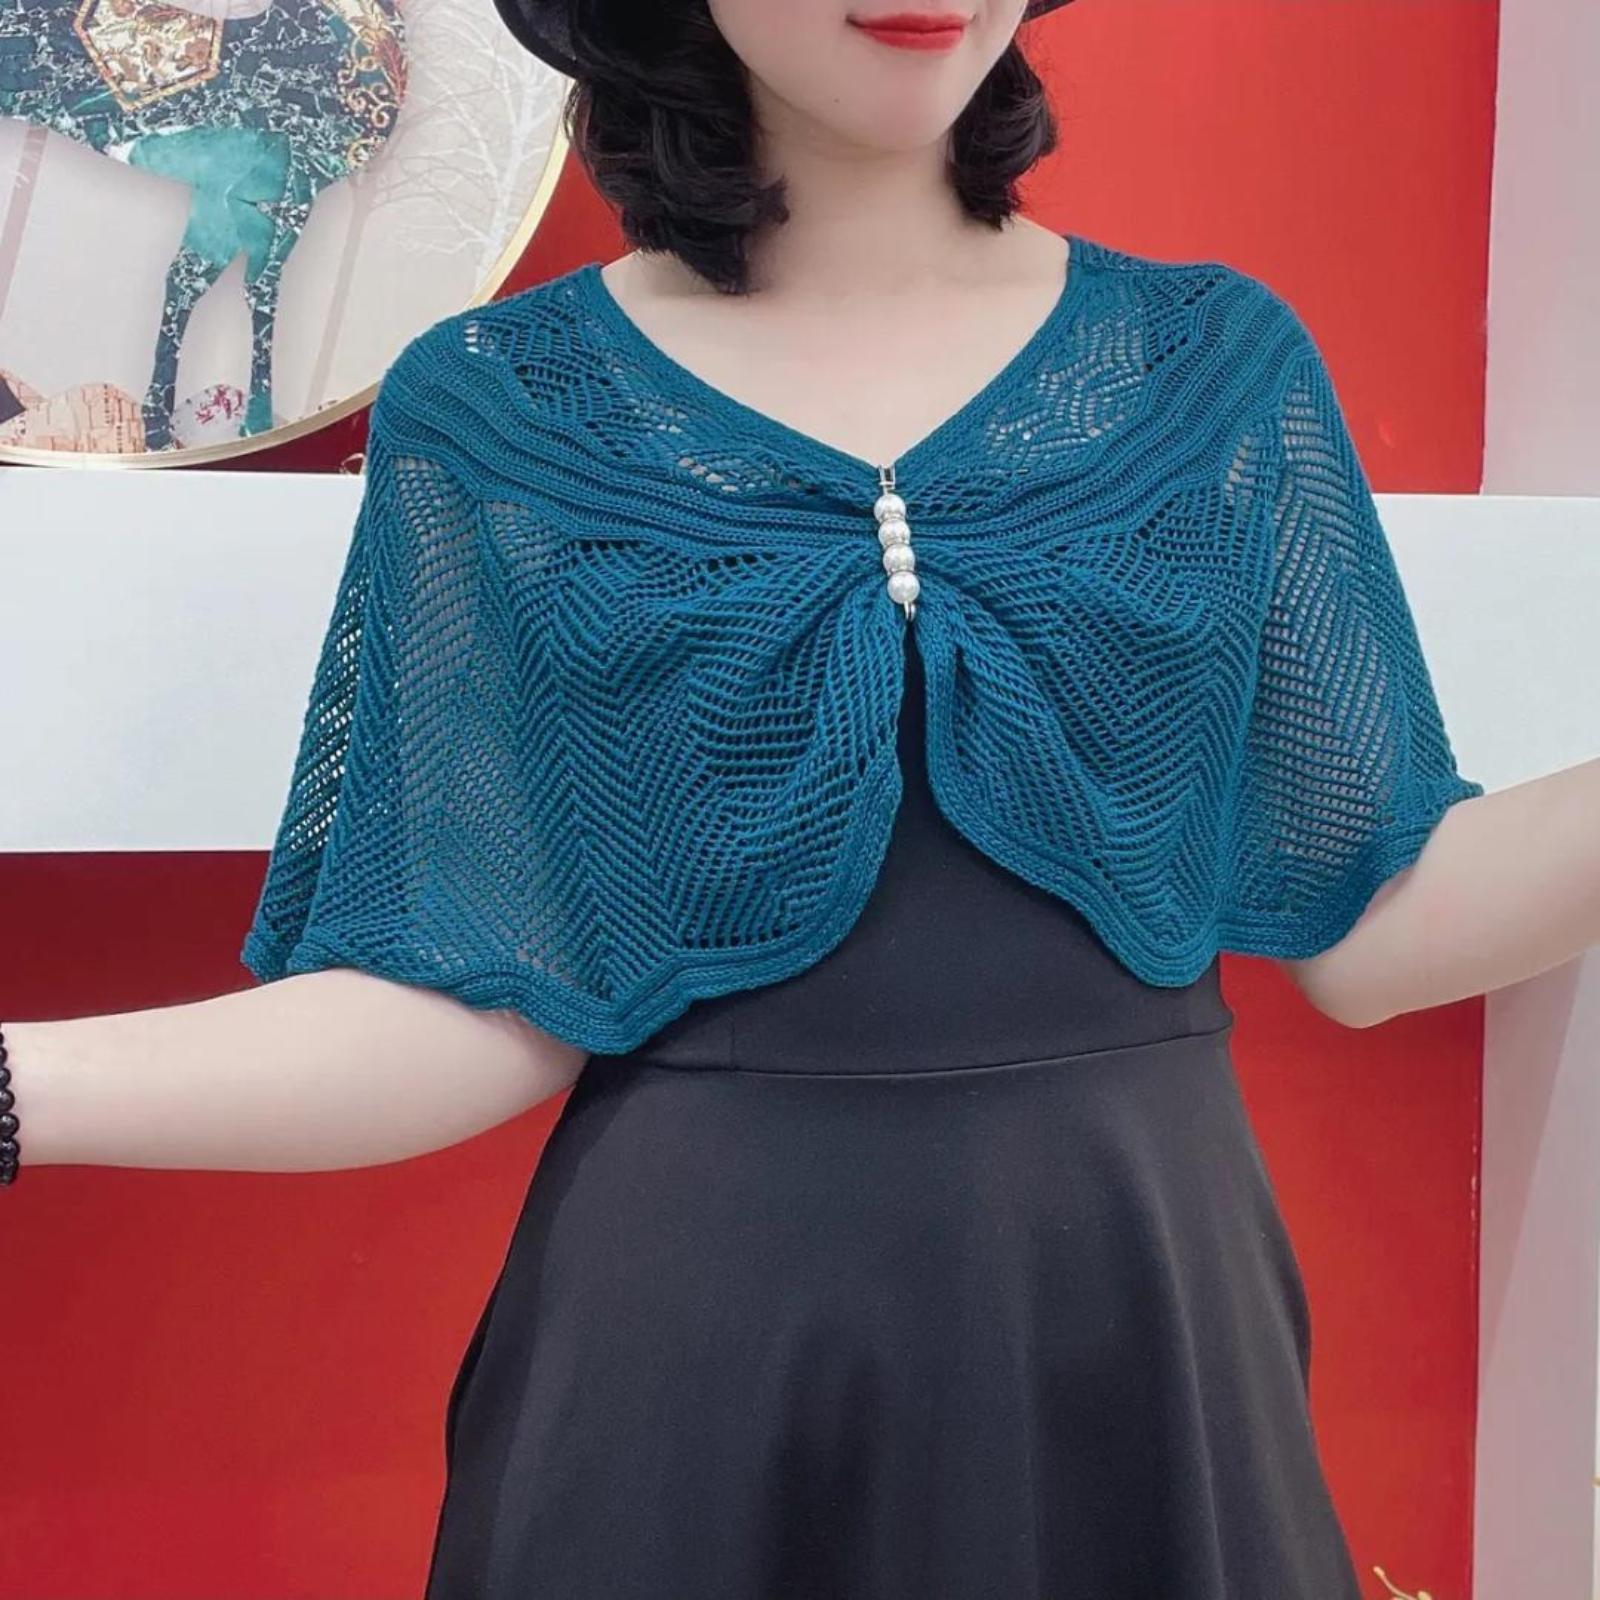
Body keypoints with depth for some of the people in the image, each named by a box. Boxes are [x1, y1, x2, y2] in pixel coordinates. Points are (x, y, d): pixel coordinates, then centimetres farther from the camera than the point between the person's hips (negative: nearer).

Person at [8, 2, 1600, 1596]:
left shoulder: (1222, 365, 2)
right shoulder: (491, 413, -3)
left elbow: (1355, 928, 2)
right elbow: (490, 1009, -7)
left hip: (1144, 1304, 2)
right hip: (692, 1342, -1)